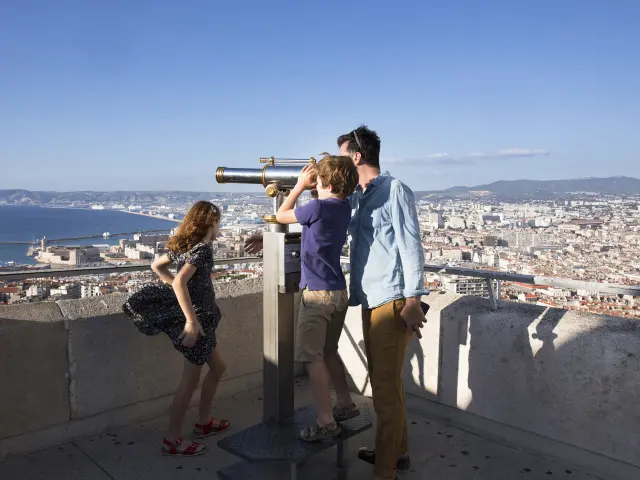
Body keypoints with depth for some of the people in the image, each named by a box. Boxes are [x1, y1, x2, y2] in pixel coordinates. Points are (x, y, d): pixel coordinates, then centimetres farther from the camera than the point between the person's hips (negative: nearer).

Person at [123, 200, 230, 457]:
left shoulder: (183, 244, 8)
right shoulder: (202, 248, -19)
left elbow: (157, 265, 20)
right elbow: (180, 283, -30)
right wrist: (191, 321, -29)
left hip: (199, 315, 10)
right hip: (196, 317, -10)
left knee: (218, 367, 21)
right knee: (190, 380, 2)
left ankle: (204, 422, 33)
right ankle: (172, 440, 14)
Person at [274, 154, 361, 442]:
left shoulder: (319, 207, -17)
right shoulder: (343, 207, 6)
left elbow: (281, 215, -2)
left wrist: (300, 186, 5)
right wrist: (311, 189, 14)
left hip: (317, 292, -8)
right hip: (339, 292, 9)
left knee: (312, 356, -1)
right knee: (328, 351, 21)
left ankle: (326, 422, 3)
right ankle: (345, 405, 31)